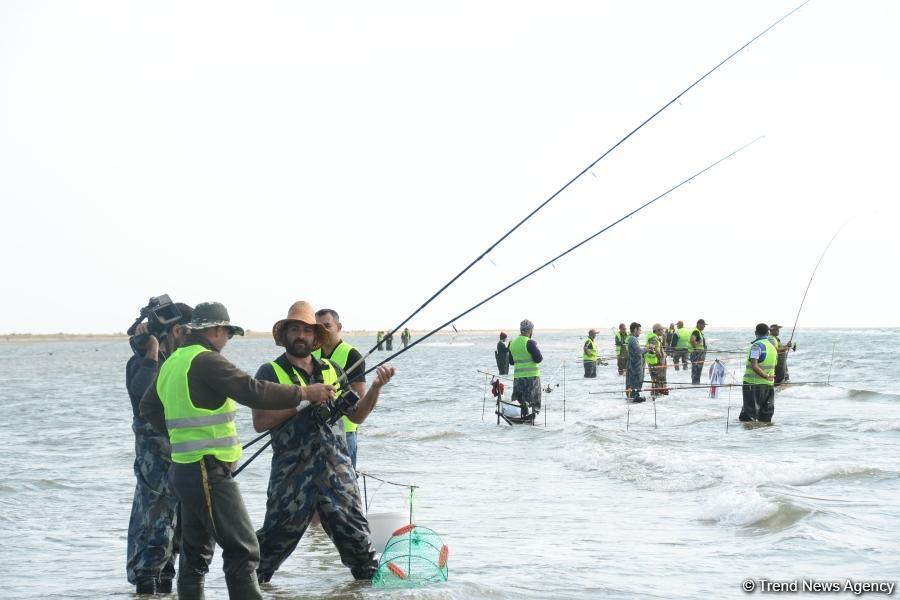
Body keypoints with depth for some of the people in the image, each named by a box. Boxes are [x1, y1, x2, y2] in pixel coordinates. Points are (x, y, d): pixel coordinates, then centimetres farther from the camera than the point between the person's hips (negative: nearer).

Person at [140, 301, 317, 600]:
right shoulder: (206, 361, -14)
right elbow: (252, 391, -20)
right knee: (242, 551, -8)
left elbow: (148, 407, 26)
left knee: (196, 552, 15)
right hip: (209, 471, -10)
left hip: (184, 468, 10)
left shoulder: (172, 362, 14)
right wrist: (304, 393, -13)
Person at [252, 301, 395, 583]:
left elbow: (356, 414, 17)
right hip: (292, 473, -4)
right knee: (278, 535, -1)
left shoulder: (332, 370, 14)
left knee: (355, 532, 6)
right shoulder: (271, 372, 0)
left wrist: (376, 387, 0)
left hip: (337, 470, 4)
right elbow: (260, 421, -11)